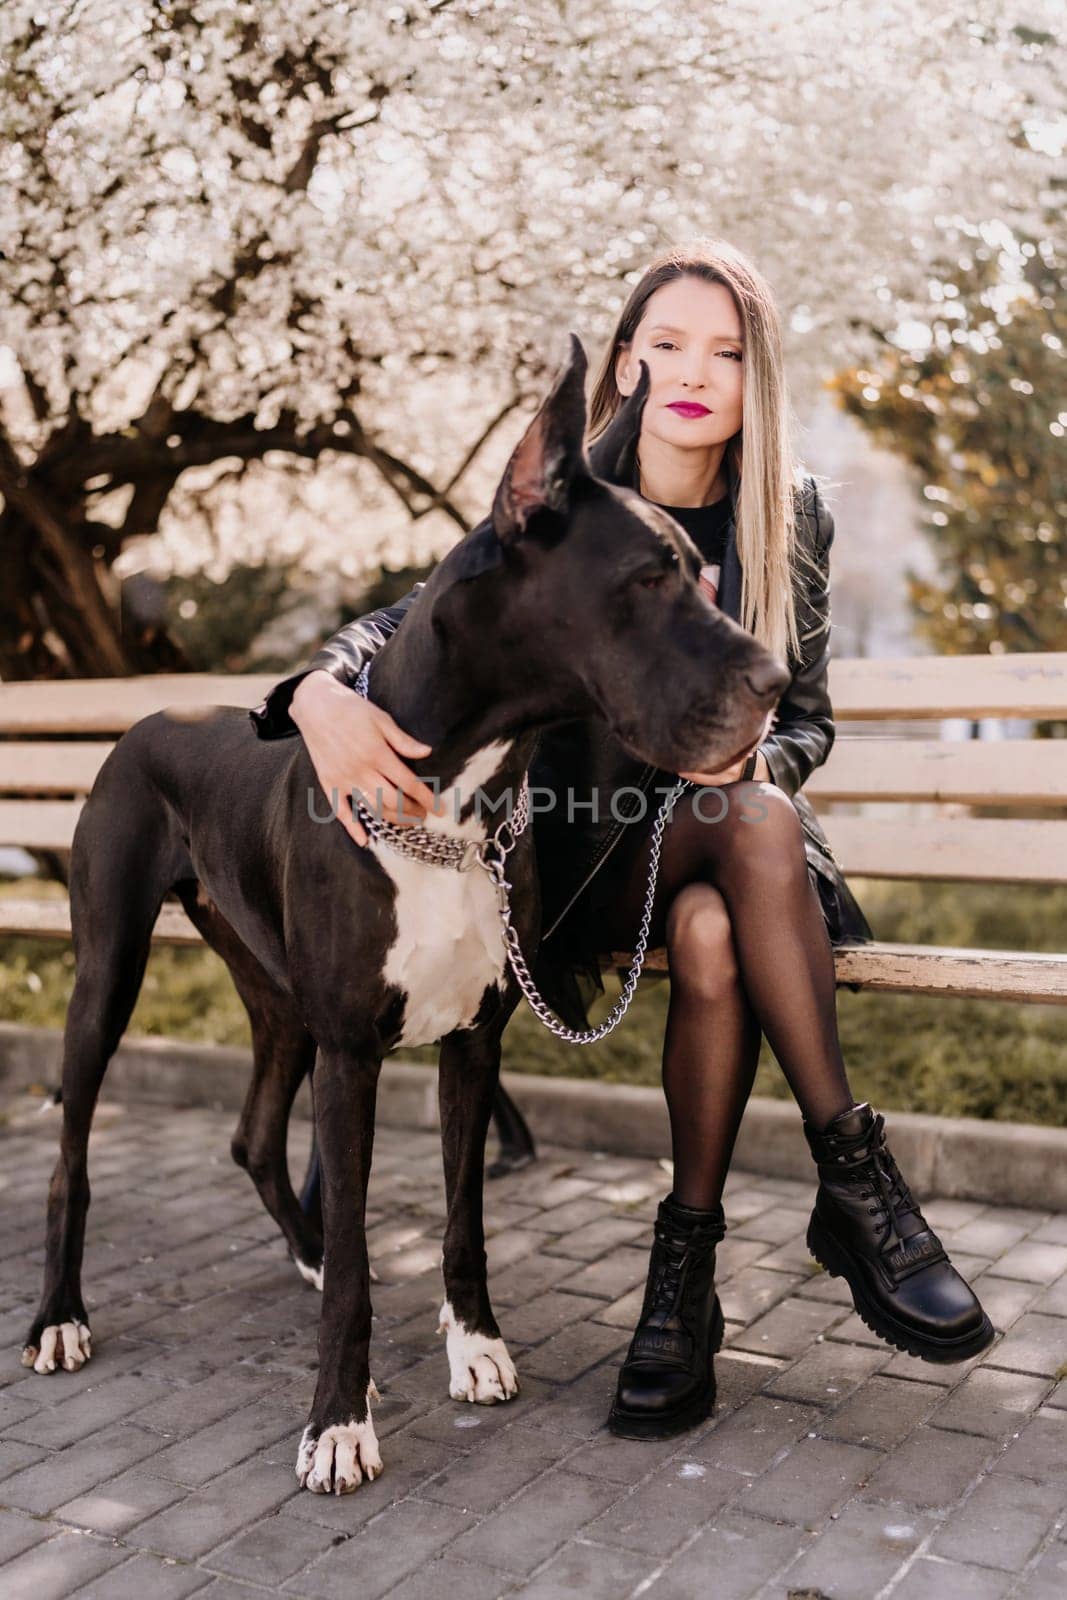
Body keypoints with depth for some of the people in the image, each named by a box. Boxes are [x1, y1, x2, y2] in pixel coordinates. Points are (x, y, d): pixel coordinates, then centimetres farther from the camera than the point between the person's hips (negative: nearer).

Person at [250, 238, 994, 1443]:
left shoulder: (790, 516, 3)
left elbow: (808, 718, 7)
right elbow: (409, 622, -12)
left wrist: (757, 756, -18)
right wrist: (325, 694, -36)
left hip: (737, 833, 2)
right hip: (597, 837, -1)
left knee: (711, 935, -36)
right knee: (756, 831, -35)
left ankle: (685, 1265, -25)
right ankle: (854, 1178, -29)